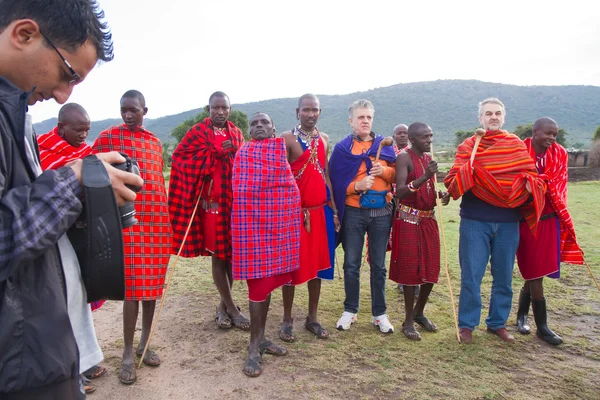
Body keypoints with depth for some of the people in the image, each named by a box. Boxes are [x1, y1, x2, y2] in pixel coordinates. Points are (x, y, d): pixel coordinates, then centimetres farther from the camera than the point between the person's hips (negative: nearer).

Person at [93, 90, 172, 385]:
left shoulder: (155, 142, 14)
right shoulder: (108, 137, 1)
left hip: (158, 220, 5)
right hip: (128, 220, -4)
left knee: (153, 284, 9)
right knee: (133, 287, -2)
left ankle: (144, 344, 25)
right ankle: (128, 354, 12)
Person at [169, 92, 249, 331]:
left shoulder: (237, 134, 12)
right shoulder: (197, 133, -1)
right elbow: (180, 158, -12)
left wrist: (234, 152, -7)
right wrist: (218, 152, -14)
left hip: (234, 201, 4)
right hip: (212, 202, -4)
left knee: (231, 254, 8)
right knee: (217, 255, 2)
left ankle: (223, 305, 22)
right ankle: (231, 307, 14)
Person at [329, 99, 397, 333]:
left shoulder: (384, 144, 9)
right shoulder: (342, 147, 2)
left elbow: (397, 175, 9)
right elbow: (335, 182, -3)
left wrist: (384, 171, -11)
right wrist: (356, 186, -19)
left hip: (381, 212, 2)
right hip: (353, 212, -1)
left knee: (378, 265, 8)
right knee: (351, 264, 6)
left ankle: (379, 313, 20)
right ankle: (350, 311, 21)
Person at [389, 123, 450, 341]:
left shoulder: (429, 158, 12)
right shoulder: (404, 158, -11)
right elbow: (399, 192, -23)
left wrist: (441, 195, -2)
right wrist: (424, 177, -34)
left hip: (429, 219, 7)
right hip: (409, 220, -7)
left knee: (431, 269, 11)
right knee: (410, 269, 0)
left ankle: (419, 312, 31)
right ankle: (408, 321, 15)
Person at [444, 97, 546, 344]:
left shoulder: (517, 145, 8)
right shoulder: (468, 146, 2)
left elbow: (532, 176, 8)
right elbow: (452, 183, -6)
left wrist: (530, 184, -14)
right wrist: (466, 170, -25)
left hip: (508, 222, 3)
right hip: (475, 221, -2)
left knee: (504, 276, 11)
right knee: (471, 275, 1)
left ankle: (498, 323, 27)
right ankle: (466, 324, 16)